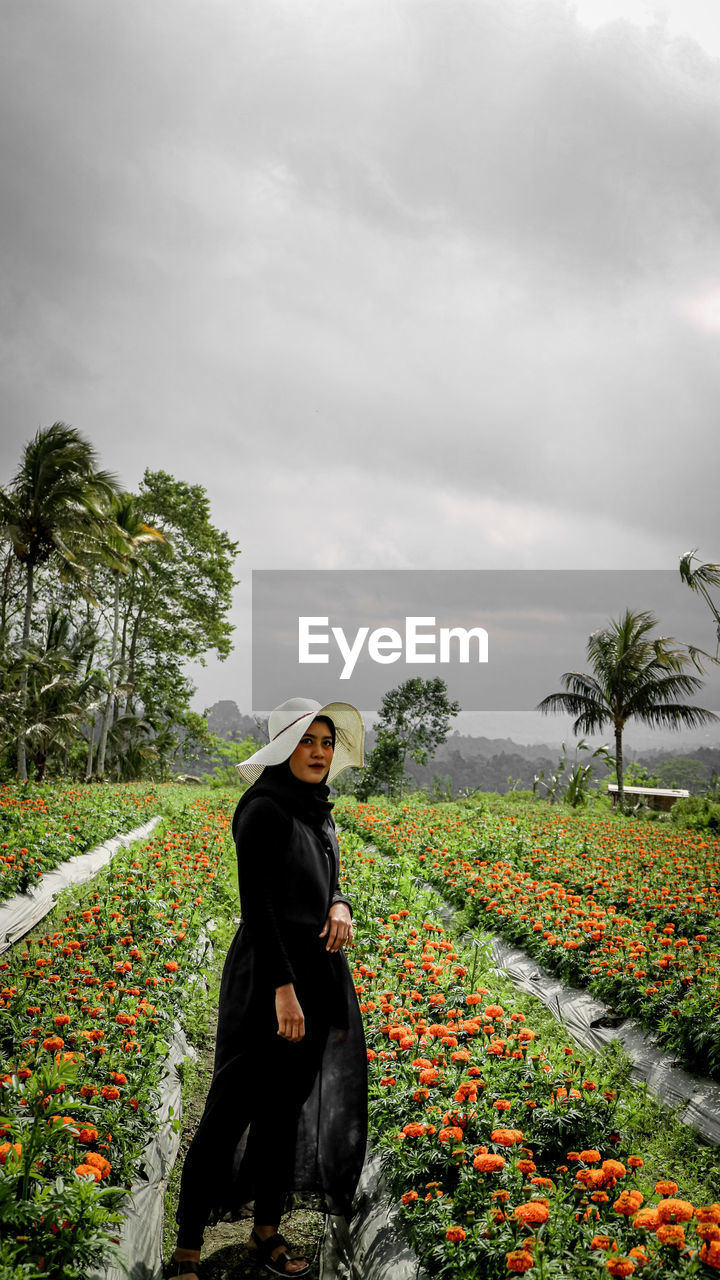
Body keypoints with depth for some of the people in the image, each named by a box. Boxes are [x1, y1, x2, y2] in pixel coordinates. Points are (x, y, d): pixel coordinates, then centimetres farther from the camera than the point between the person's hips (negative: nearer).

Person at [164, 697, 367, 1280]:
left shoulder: (317, 811, 11)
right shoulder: (265, 809, -14)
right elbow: (257, 904, -19)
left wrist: (341, 907, -4)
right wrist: (282, 987, -23)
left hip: (317, 977, 8)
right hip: (268, 978, -8)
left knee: (287, 1106, 16)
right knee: (232, 1110, -2)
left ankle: (268, 1230, 30)